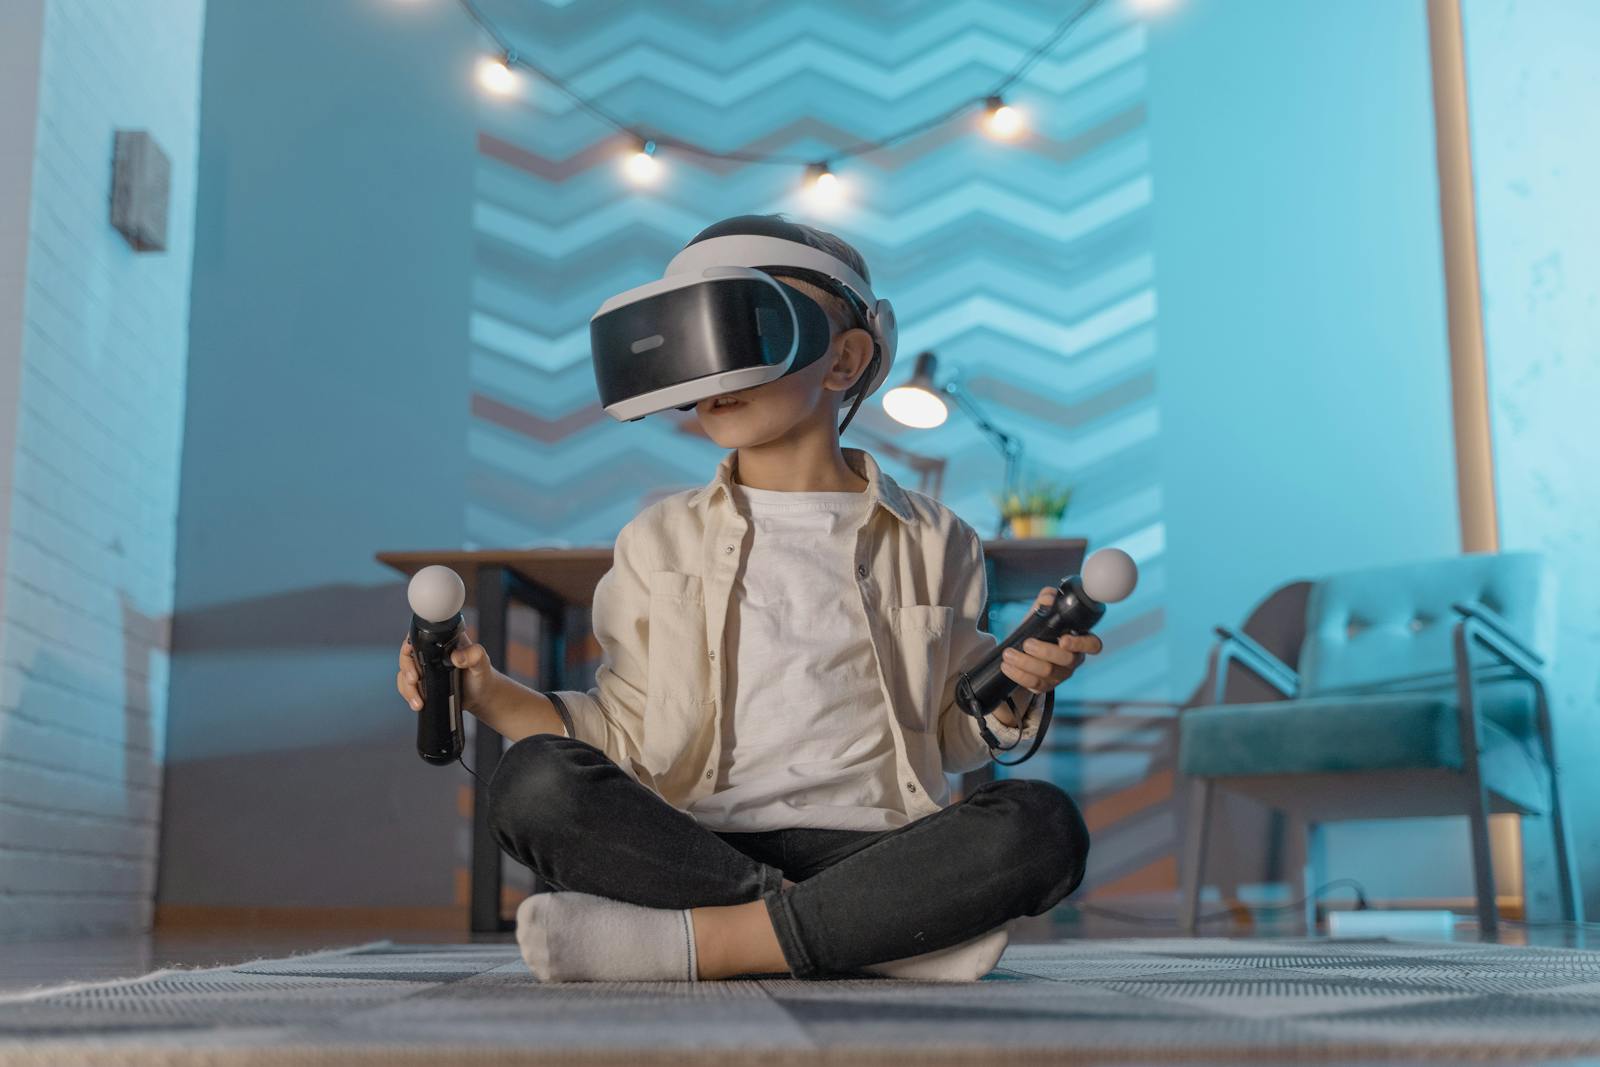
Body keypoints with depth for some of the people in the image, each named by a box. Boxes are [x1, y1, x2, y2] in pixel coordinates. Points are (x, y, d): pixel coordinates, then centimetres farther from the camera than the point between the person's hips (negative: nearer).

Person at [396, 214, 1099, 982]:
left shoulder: (930, 541, 12)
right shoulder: (660, 541, 16)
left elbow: (949, 734, 15)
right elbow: (627, 738, 12)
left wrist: (1015, 687, -5)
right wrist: (492, 695, -1)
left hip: (871, 851, 0)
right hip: (694, 848, 1)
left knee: (1041, 824, -30)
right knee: (535, 783, -27)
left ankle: (694, 940, -30)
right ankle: (876, 933, -27)